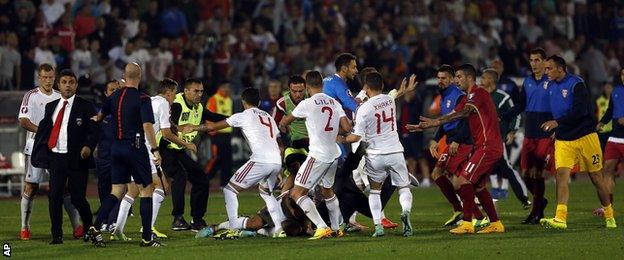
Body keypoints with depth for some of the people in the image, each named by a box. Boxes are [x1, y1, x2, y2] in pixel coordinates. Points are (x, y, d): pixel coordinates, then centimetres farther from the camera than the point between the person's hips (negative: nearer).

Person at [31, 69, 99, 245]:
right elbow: (43, 130, 16)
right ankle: (56, 235, 1)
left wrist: (89, 146, -24)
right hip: (56, 157, 4)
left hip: (77, 158, -3)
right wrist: (38, 154, 6)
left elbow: (94, 131, -6)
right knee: (55, 196, -6)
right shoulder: (51, 107, 13)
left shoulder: (85, 107, -1)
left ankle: (90, 229, 24)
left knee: (77, 197, -2)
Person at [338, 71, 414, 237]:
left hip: (375, 155, -2)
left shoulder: (364, 109, -13)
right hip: (395, 151, 2)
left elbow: (356, 137, -11)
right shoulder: (390, 101, 1)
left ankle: (378, 225, 2)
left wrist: (341, 139, 6)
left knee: (374, 191, 17)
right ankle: (406, 211, -20)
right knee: (404, 188, 12)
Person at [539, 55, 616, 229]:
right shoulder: (551, 86, 10)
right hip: (563, 141, 5)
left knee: (596, 177, 5)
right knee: (561, 174, -14)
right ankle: (560, 218, -22)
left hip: (585, 137, -5)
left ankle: (609, 216, 22)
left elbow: (581, 110, -22)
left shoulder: (576, 84, -12)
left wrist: (557, 123, -23)